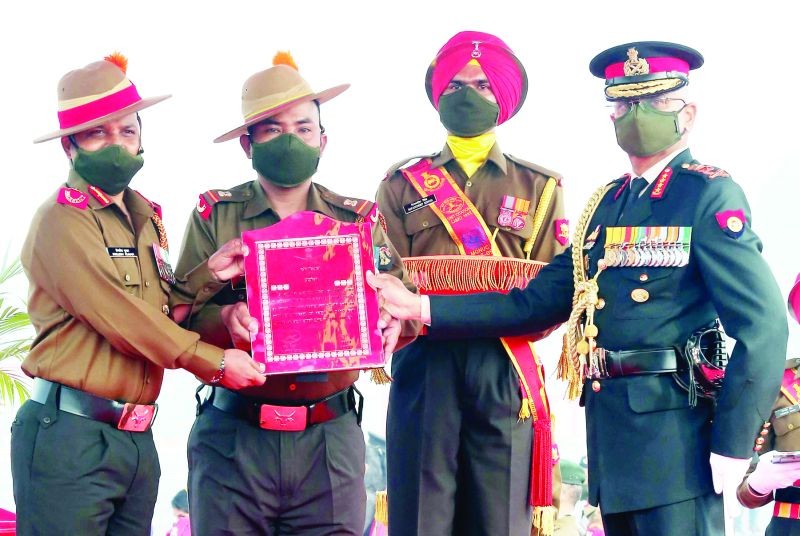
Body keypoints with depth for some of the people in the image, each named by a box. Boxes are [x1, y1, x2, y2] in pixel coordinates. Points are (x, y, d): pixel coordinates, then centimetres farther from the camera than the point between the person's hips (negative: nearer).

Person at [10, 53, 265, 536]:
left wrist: (209, 275, -4)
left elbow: (160, 311, 12)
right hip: (70, 436, -8)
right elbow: (121, 320, -15)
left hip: (136, 438, 8)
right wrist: (213, 362, -10)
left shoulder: (147, 218, 15)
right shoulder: (63, 220, -10)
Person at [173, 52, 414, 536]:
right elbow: (182, 314, -1)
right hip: (233, 440, -1)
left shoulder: (358, 218, 10)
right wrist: (225, 317, -23)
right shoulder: (215, 215, 6)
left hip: (330, 440, 1)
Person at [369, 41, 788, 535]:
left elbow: (763, 327, -12)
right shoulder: (605, 206, 17)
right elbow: (534, 303, 13)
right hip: (609, 431, 7)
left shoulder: (710, 195, -5)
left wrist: (733, 448, -16)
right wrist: (421, 308, 5)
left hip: (675, 436, -7)